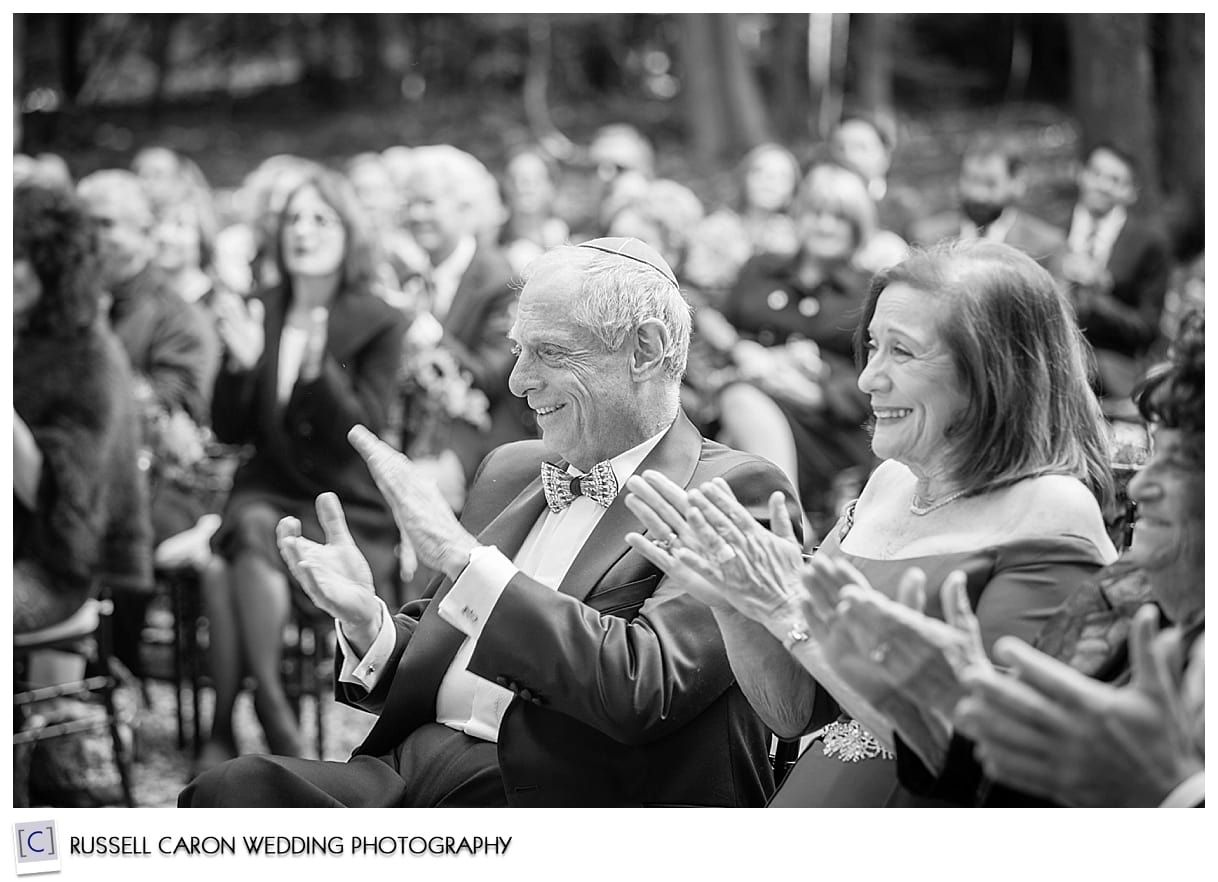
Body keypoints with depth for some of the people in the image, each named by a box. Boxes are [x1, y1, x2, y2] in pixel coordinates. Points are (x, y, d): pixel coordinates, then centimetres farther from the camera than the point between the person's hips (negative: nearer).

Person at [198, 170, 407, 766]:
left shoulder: (378, 326, -3)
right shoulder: (261, 312, 7)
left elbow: (362, 434, -15)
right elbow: (230, 432, 5)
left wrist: (319, 369, -31)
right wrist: (240, 364, -13)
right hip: (271, 488, 3)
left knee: (248, 553, -31)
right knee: (247, 529, -32)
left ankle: (223, 724, -19)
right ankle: (269, 705, -22)